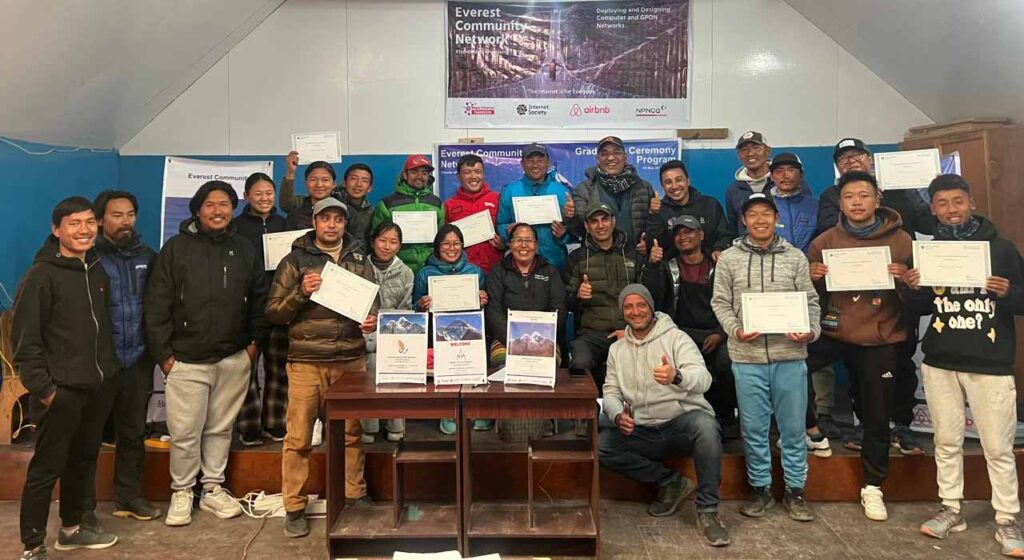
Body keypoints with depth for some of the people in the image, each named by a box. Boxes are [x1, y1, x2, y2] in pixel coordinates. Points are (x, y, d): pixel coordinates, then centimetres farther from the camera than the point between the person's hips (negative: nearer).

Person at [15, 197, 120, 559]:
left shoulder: (97, 270, 10)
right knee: (47, 467, 2)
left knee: (84, 460, 17)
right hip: (61, 390, -7)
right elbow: (25, 338, -13)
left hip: (99, 385, 7)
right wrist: (42, 387, -16)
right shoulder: (41, 276, -11)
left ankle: (71, 529, 33)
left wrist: (108, 368, 14)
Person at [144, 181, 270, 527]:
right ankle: (181, 493, 21)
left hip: (234, 360, 3)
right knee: (184, 433, 2)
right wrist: (163, 352, -6)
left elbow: (259, 299, 13)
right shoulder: (176, 248, -2)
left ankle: (213, 489, 26)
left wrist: (255, 341, 6)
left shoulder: (244, 250, 7)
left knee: (221, 429, 12)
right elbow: (156, 304, -3)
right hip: (186, 361, -2)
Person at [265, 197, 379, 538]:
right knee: (298, 437, 2)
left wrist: (373, 321, -8)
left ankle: (356, 496, 24)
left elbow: (374, 303, 14)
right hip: (306, 361, -2)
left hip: (351, 360, 2)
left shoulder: (360, 261, 11)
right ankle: (294, 508, 14)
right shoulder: (295, 260, 3)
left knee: (351, 433, 11)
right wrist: (301, 293, -16)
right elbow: (273, 311, 0)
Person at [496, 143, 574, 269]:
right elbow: (500, 225, 6)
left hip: (554, 263, 0)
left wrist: (563, 234, -15)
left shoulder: (562, 191, 4)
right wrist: (508, 231, -15)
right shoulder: (509, 191, 5)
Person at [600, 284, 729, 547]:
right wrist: (618, 415, -16)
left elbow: (703, 378, -20)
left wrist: (676, 376, -44)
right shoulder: (617, 349, 11)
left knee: (705, 425, -38)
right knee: (601, 446, -21)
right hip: (644, 431, 4)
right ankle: (670, 482, -2)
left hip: (684, 420, -4)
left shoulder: (675, 337, -5)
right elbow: (610, 392, 7)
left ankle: (707, 510, -21)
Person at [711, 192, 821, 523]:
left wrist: (811, 331, -10)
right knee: (754, 428, 8)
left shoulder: (795, 258, 7)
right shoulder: (729, 259, 5)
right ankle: (760, 488, 23)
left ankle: (795, 491, 22)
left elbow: (810, 302, 8)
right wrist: (736, 330, -11)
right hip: (747, 357, 0)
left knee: (793, 427, 8)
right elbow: (720, 303, 5)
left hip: (790, 356, 1)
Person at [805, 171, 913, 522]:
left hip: (881, 338, -1)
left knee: (877, 416, 6)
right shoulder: (825, 242, 1)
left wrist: (904, 280, -20)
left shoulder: (901, 241, -2)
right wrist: (812, 276, -16)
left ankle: (873, 487, 22)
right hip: (835, 331, 1)